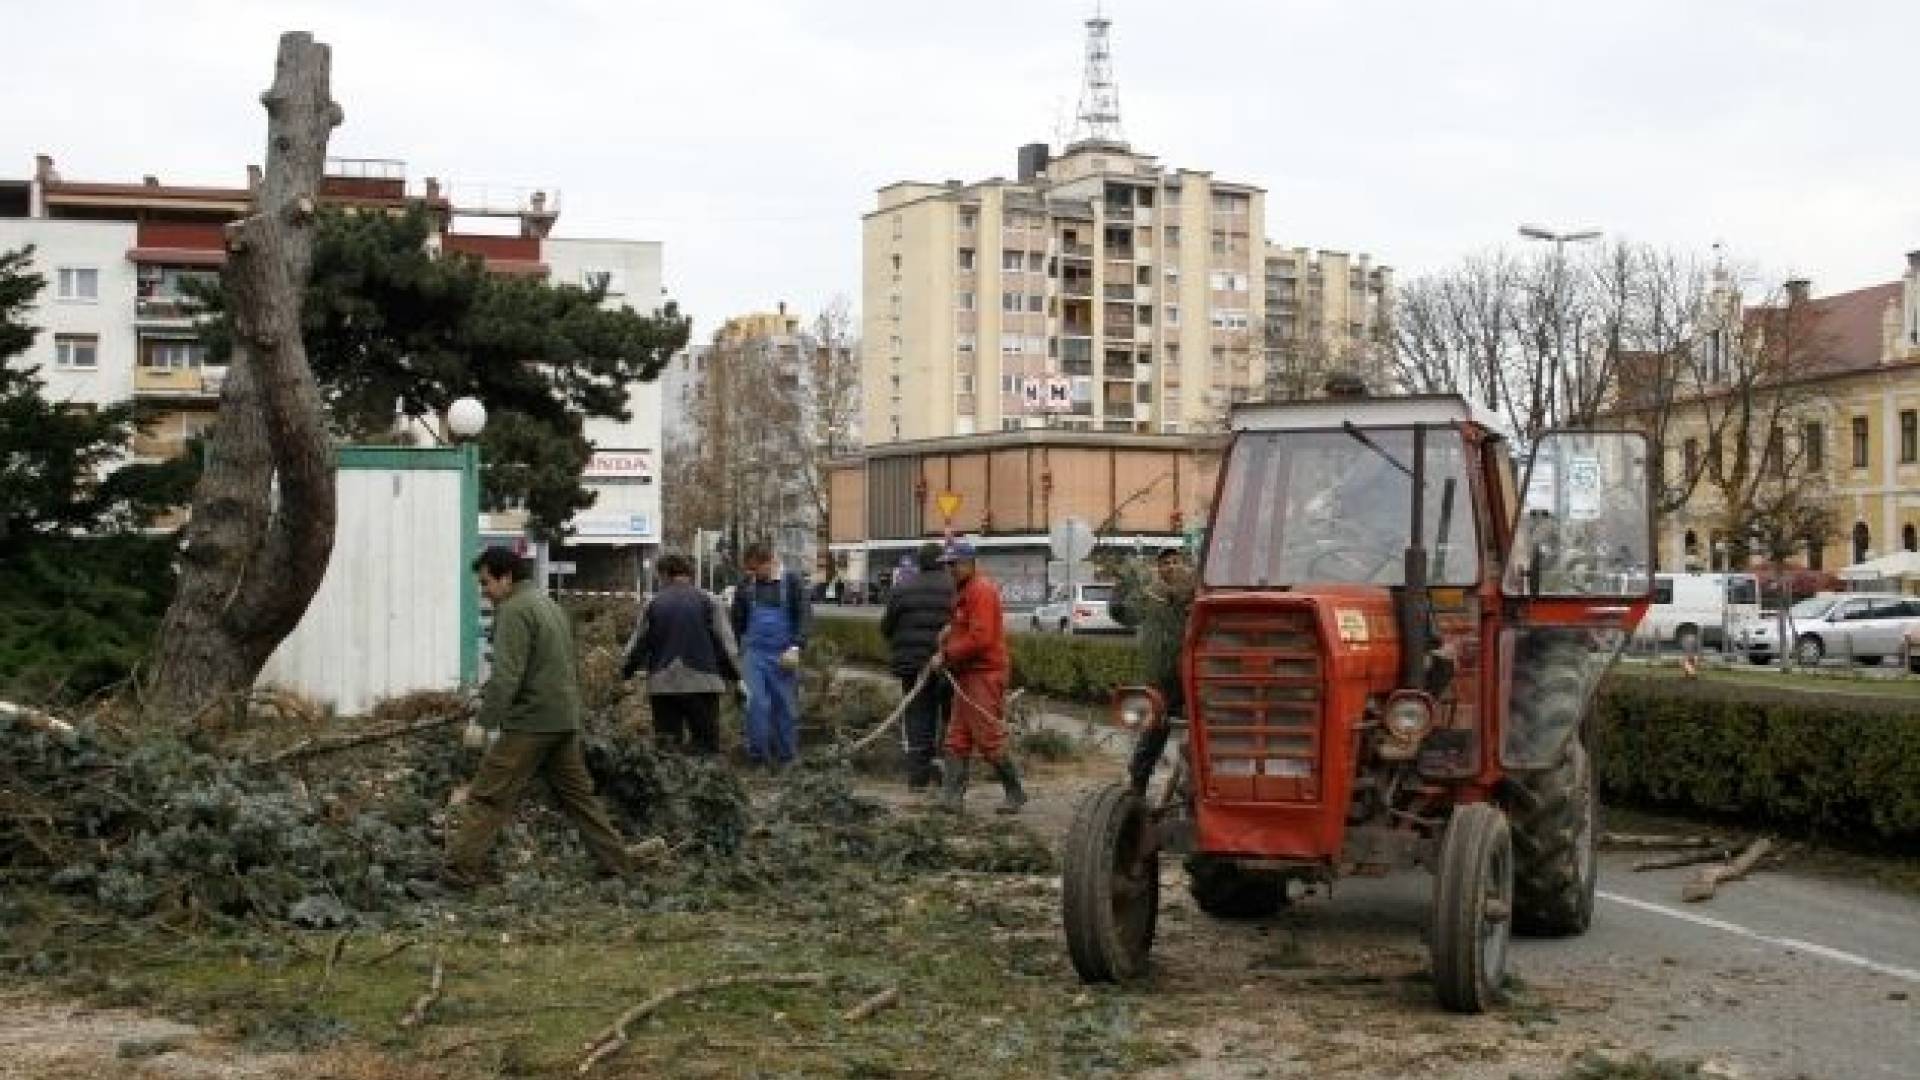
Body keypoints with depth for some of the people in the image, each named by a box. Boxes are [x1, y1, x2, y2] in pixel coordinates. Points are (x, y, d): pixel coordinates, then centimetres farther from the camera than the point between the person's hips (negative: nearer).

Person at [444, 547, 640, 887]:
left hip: (529, 722, -9)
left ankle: (461, 868, -8)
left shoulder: (515, 611, -12)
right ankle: (616, 860, 18)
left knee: (488, 795, -6)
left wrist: (488, 721, -19)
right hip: (565, 719, 9)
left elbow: (507, 674, -20)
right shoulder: (548, 603, 19)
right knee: (577, 792, 16)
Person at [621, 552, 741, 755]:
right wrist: (733, 674, 10)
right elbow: (725, 640, 0)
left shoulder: (652, 603, 6)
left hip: (662, 683, 2)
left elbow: (639, 642, 11)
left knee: (665, 745, 7)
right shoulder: (707, 601, 1)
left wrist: (626, 670, 27)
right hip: (701, 682, -2)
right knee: (706, 745, 2)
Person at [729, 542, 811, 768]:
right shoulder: (746, 586, 7)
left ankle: (786, 756, 13)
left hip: (784, 655, -1)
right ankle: (757, 755, -3)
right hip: (755, 653, 1)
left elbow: (805, 616, -5)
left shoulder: (791, 583, 0)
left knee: (786, 706, 3)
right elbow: (738, 622, 17)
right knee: (756, 703, -9)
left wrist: (796, 647, -15)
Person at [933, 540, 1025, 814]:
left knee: (989, 740, -7)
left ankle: (1015, 792, 3)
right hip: (967, 675, 10)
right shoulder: (964, 591, 18)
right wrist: (950, 632, 6)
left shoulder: (981, 591, -14)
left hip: (984, 675, -10)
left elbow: (980, 638, -22)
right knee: (957, 739, 6)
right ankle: (952, 795, 6)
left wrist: (947, 655, -15)